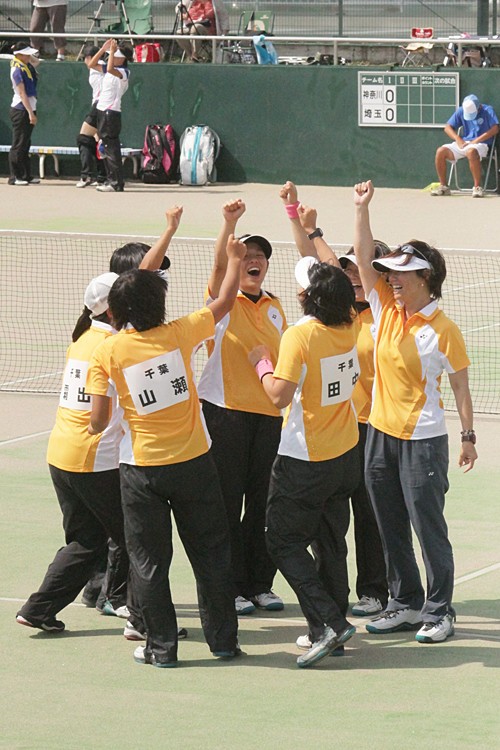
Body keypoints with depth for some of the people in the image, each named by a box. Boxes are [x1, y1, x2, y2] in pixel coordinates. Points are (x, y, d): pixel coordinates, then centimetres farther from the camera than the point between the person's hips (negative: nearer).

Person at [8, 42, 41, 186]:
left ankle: (26, 176, 18)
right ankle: (14, 176, -4)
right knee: (18, 144, -6)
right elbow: (22, 93, -19)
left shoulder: (27, 65, 9)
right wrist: (30, 113, -22)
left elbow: (36, 61, 33)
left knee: (25, 144, 13)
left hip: (29, 108, 9)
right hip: (21, 109, -9)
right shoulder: (17, 70, -16)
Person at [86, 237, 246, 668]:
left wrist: (96, 426, 15)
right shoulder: (179, 335, -6)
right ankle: (224, 640, 17)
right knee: (210, 552, 12)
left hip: (141, 470, -1)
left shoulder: (107, 353, -8)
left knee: (149, 560, 8)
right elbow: (225, 303, 10)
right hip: (194, 464, 1)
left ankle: (162, 646, 9)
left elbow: (98, 422, -9)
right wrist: (235, 259, 24)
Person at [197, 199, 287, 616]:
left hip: (269, 413, 5)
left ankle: (260, 584, 17)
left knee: (263, 502, 8)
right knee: (228, 502, -2)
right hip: (226, 412, -5)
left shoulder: (275, 307, 13)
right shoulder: (224, 300, -3)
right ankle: (229, 587, 4)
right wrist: (230, 223, -37)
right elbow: (219, 264, -23)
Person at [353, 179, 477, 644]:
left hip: (423, 440, -6)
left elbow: (460, 386, -5)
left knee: (429, 527, -1)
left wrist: (468, 436, -5)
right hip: (380, 433, 6)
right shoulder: (386, 310, 3)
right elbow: (363, 259, 0)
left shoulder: (442, 329, -11)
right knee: (391, 528, 12)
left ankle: (439, 611, 8)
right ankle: (405, 604, 23)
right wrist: (361, 208, -8)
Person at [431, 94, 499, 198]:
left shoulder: (488, 110, -3)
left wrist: (476, 141, -17)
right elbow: (448, 127, 9)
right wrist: (458, 140, -9)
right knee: (441, 151, -18)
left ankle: (477, 187, -34)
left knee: (471, 152, -41)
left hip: (480, 144, -5)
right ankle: (443, 186, -9)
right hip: (462, 143, 5)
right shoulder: (460, 111, 9)